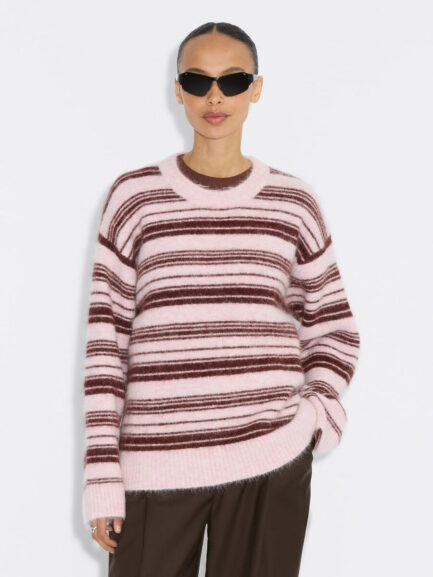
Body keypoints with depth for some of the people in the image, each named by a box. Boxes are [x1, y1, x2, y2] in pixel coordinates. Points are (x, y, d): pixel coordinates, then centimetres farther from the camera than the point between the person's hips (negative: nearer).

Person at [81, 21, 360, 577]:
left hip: (271, 463, 1)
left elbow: (332, 327, 15)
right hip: (156, 463, -1)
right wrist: (101, 471, -2)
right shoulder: (135, 196, 2)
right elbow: (106, 337, 1)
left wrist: (318, 410, -3)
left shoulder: (293, 203, 6)